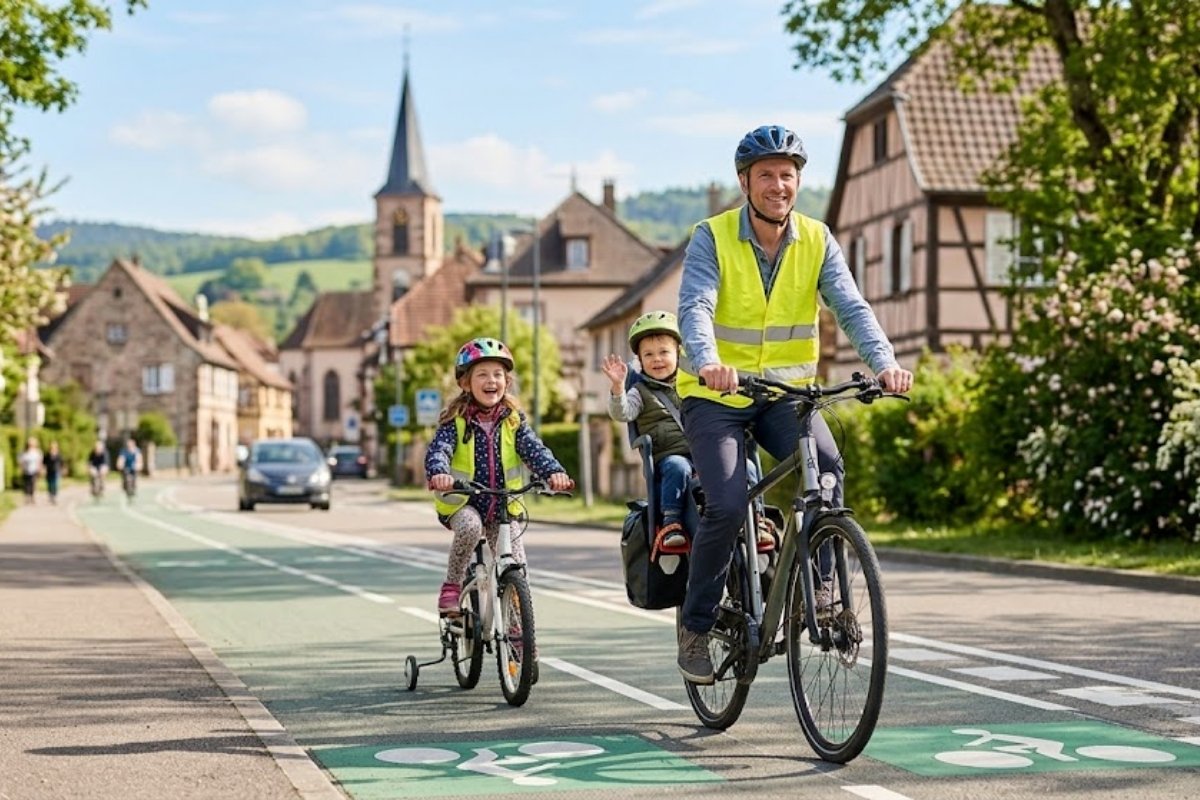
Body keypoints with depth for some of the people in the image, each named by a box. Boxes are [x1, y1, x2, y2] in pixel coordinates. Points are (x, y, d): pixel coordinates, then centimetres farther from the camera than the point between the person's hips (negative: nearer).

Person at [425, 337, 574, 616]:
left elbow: (534, 449, -12)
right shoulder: (456, 420, -7)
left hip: (504, 507, 2)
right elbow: (438, 449, -21)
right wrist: (438, 474, -44)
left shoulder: (513, 420, 0)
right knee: (469, 526, -34)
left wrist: (554, 472, -33)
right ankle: (452, 586, -12)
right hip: (462, 503, -2)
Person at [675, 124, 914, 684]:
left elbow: (851, 307, -13)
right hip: (715, 395, -2)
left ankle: (822, 585, -10)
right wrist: (708, 363, -47)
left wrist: (884, 362, -33)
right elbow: (695, 308, -25)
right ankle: (696, 624, 3)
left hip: (785, 392, 3)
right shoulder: (711, 239, -10)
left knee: (826, 468, -27)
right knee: (727, 507, -19)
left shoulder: (817, 241, -1)